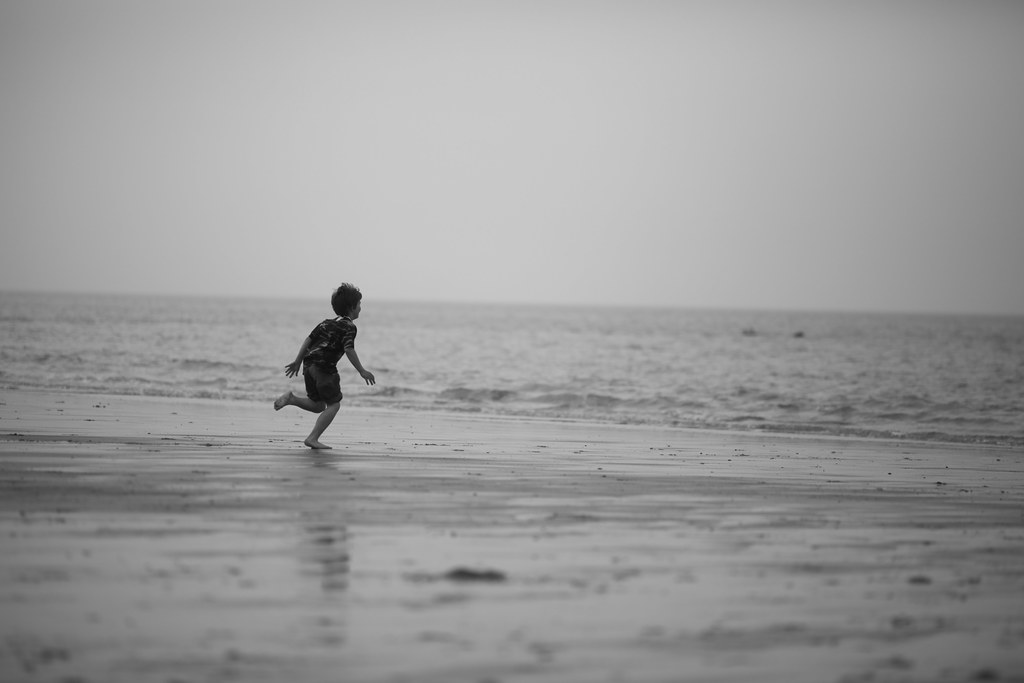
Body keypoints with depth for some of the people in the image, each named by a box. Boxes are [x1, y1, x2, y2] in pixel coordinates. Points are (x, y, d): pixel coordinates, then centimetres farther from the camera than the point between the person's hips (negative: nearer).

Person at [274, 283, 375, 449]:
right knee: (333, 404, 1)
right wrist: (362, 371, -13)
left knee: (318, 405, 19)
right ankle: (312, 438, -8)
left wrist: (297, 361, 20)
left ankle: (291, 398, -1)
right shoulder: (349, 327, -4)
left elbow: (309, 340, 17)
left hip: (309, 365, 8)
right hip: (324, 368, -8)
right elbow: (349, 350, -17)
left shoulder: (327, 322, 20)